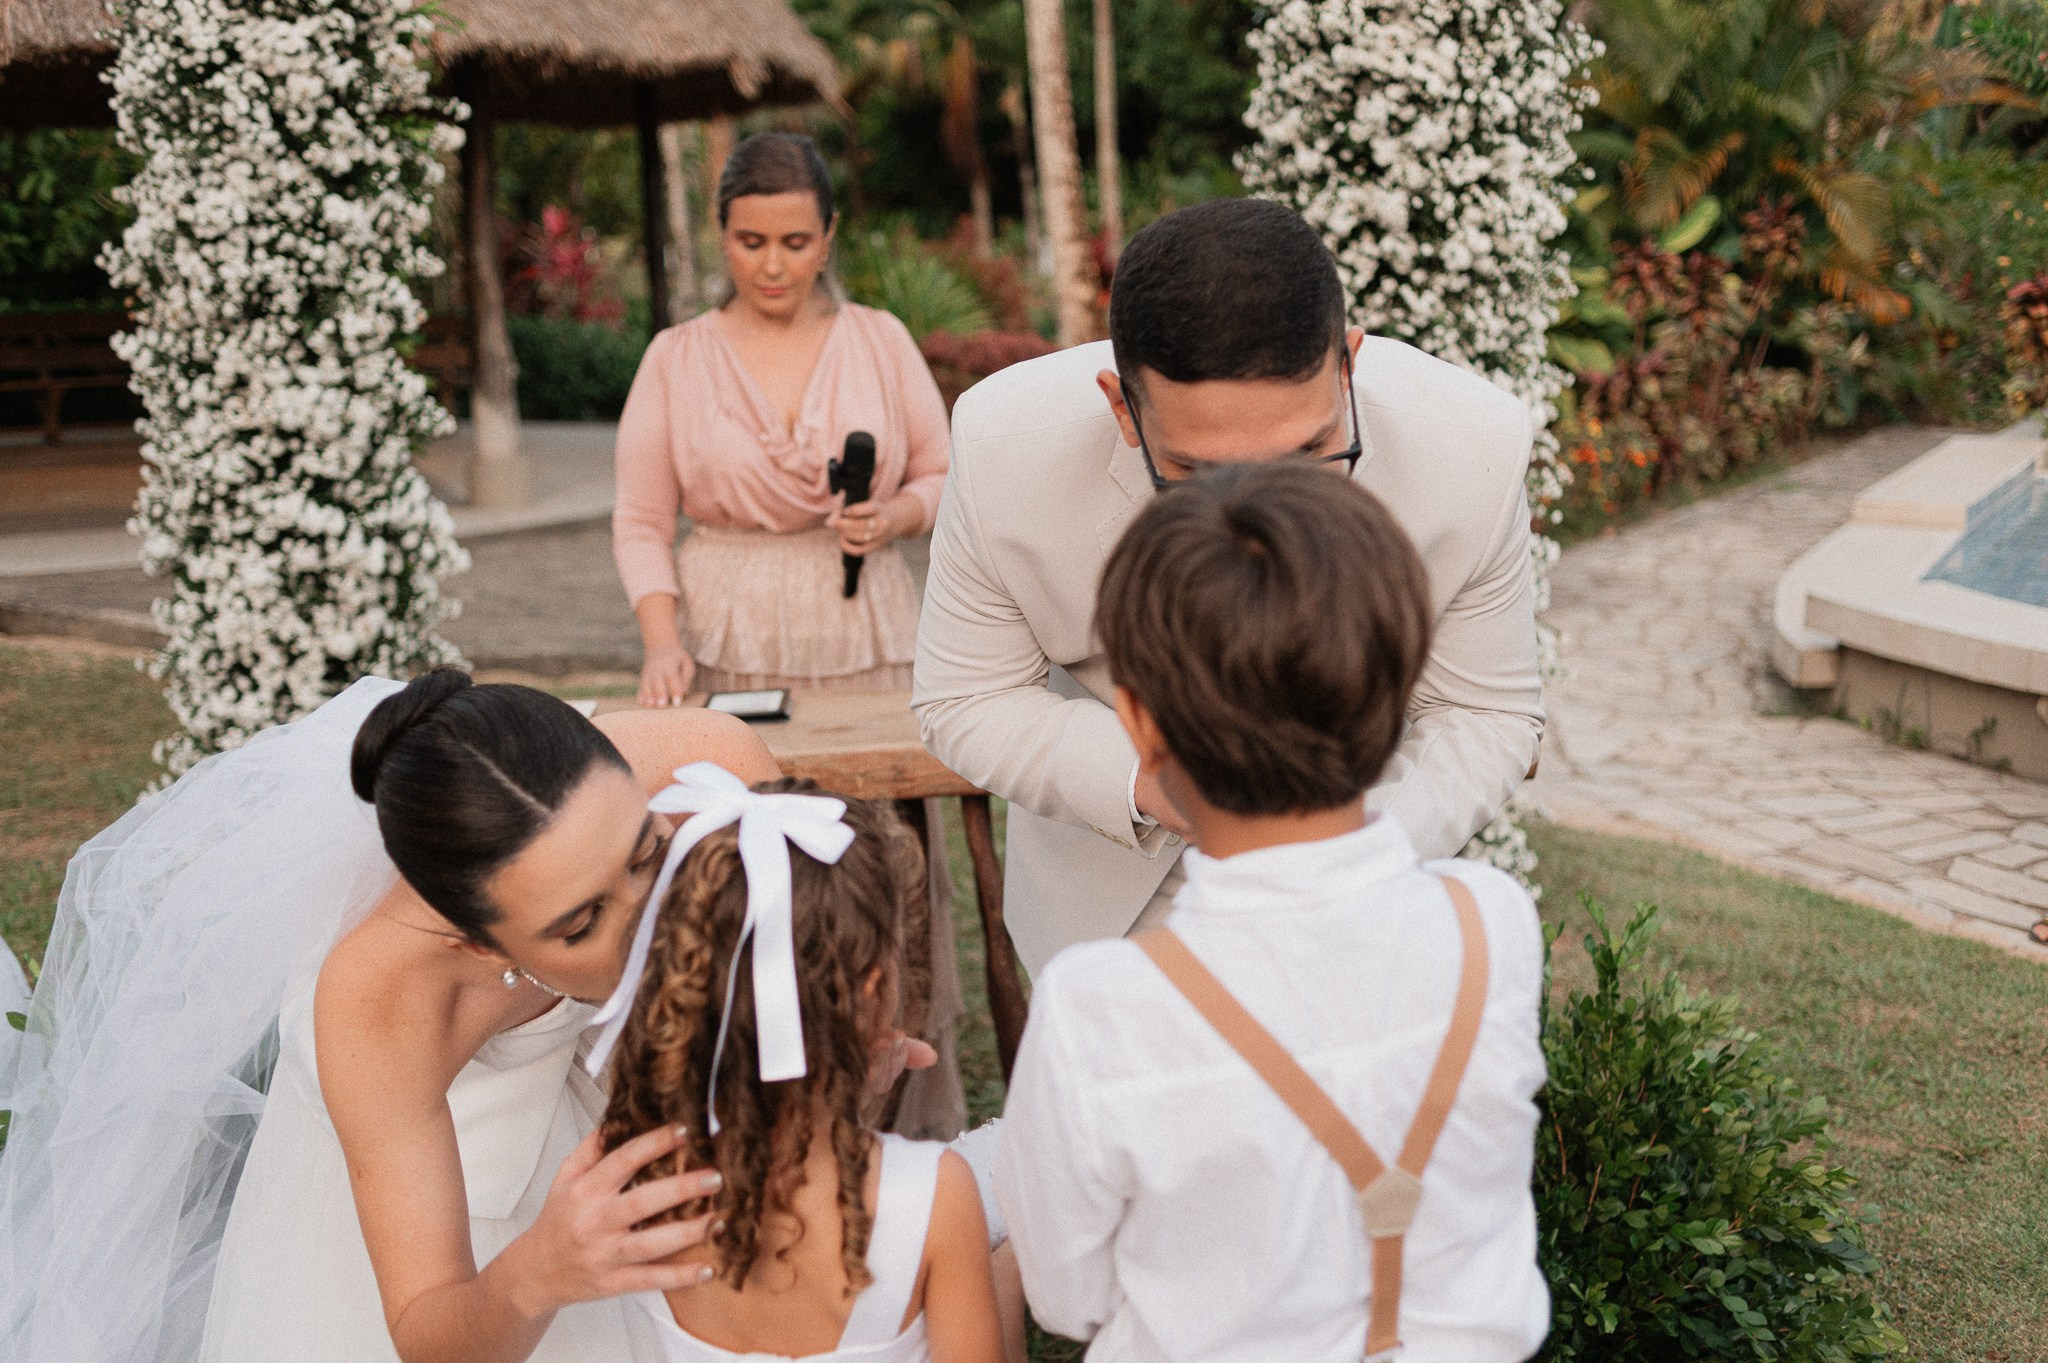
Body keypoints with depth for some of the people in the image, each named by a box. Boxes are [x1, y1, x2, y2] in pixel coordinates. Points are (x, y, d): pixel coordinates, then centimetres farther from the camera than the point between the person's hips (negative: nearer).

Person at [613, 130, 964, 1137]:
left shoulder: (879, 340, 8)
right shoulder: (676, 357, 7)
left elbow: (945, 476, 13)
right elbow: (641, 523, 5)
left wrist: (896, 516, -9)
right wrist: (663, 644, -10)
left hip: (865, 641, 1)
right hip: (728, 649, 0)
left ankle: (905, 1116, 8)